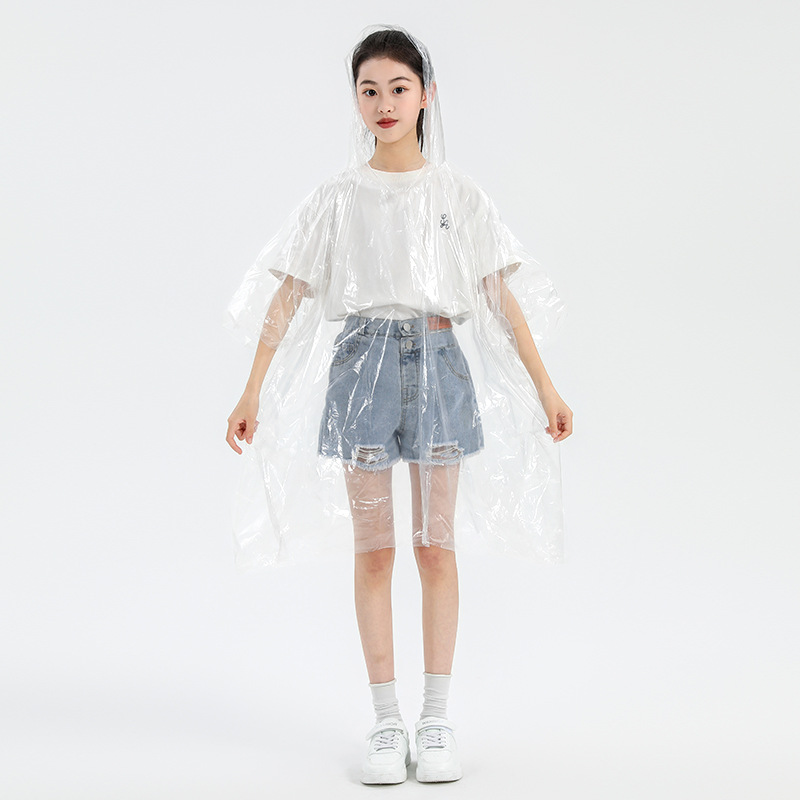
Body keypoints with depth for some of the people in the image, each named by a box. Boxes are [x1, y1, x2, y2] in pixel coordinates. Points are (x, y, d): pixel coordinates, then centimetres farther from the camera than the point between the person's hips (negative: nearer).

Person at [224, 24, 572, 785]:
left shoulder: (458, 194, 4)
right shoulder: (337, 198, 4)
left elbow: (502, 295, 4)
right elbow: (287, 296, 2)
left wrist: (545, 388, 0)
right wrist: (253, 393, -4)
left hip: (438, 364, 0)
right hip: (362, 365, 0)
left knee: (436, 545, 3)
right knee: (374, 549, 3)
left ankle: (436, 720, 12)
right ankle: (386, 723, 11)